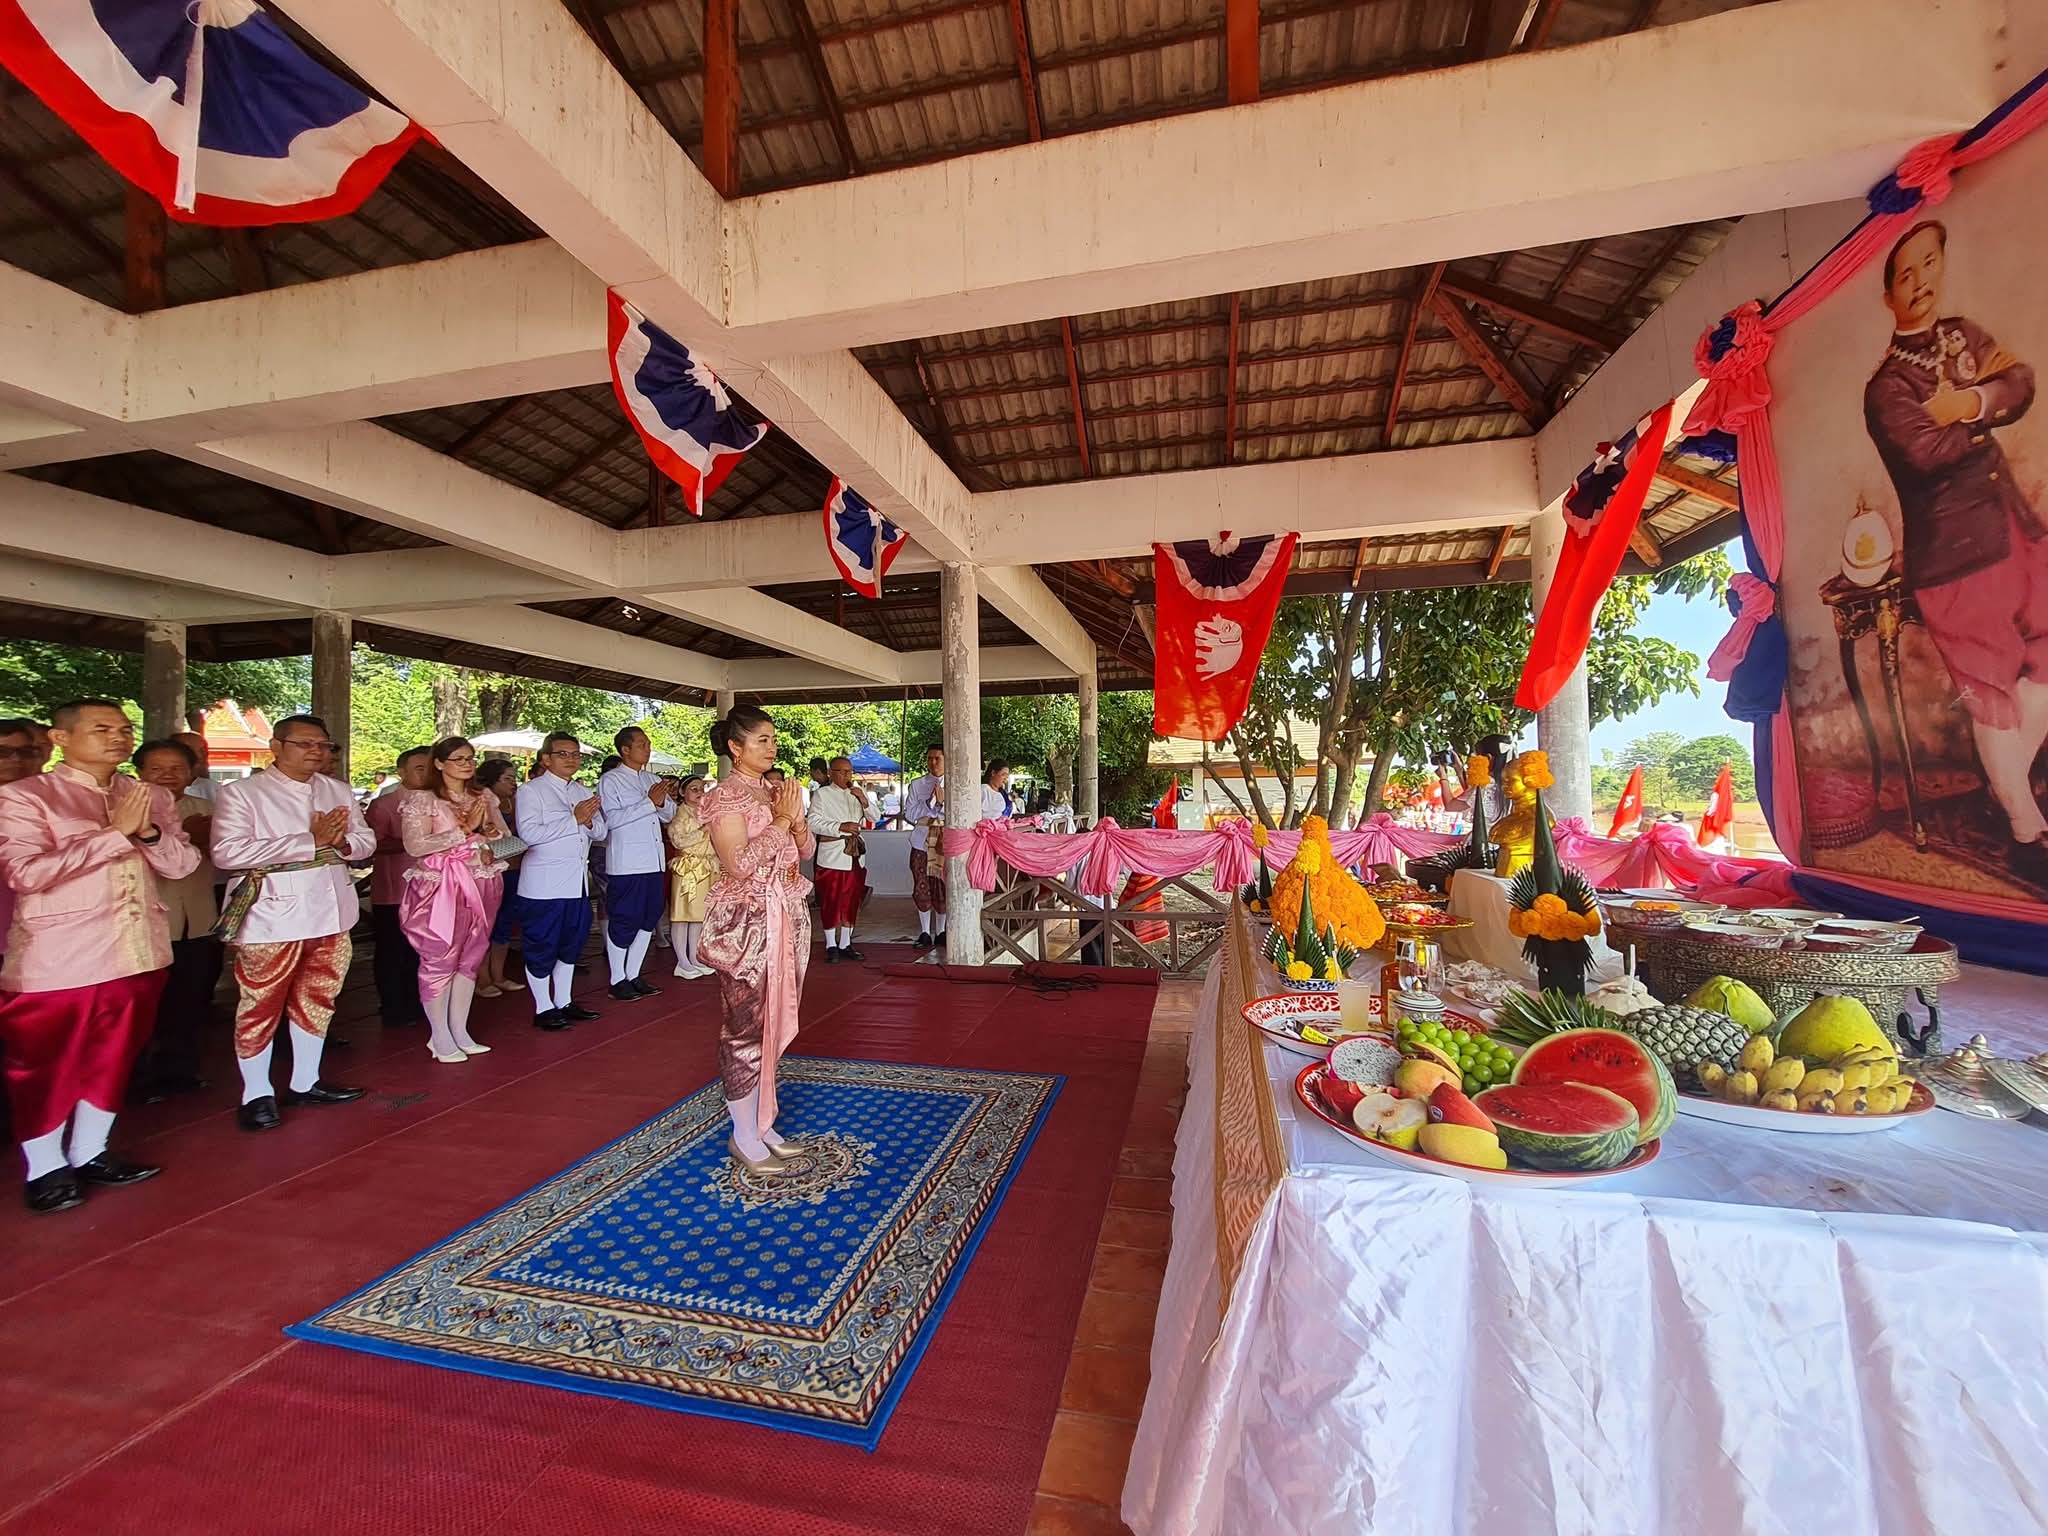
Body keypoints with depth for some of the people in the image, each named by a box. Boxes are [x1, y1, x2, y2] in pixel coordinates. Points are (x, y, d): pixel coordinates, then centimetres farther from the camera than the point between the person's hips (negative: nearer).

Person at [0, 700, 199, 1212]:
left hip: (137, 952, 5)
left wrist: (147, 831, -12)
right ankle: (45, 1167, 26)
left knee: (114, 1056, 15)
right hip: (57, 958, -5)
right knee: (45, 1065, 10)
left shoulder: (151, 796, 8)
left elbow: (182, 863, 5)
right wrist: (116, 832, -19)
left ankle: (89, 1153, 31)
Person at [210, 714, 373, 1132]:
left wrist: (340, 842, -12)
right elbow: (227, 852, -18)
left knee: (318, 999, 14)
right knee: (261, 1005, 4)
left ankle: (305, 1082, 28)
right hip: (271, 915, -5)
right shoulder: (239, 792, -6)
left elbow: (367, 840, 12)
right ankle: (257, 1094, 20)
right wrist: (311, 841, -20)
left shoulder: (338, 791, 11)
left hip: (332, 911, 6)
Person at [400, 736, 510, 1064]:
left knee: (471, 957, 9)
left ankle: (460, 1031, 18)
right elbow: (415, 846, -14)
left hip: (481, 886, 5)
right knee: (439, 958, -1)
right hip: (440, 887, -5)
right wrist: (466, 830, -15)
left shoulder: (484, 797, 11)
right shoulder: (421, 799, -4)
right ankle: (440, 1037, 10)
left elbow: (505, 836, 14)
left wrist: (490, 841, -8)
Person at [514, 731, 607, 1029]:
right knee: (541, 946, 3)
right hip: (543, 884, -7)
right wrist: (574, 819, -18)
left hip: (578, 881, 7)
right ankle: (543, 1009, 15)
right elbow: (529, 833, -19)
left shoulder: (585, 792, 14)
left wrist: (589, 821, -10)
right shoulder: (531, 791, -6)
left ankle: (563, 1002, 27)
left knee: (572, 943, 14)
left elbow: (600, 831, 12)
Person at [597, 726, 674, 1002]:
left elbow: (669, 814, 14)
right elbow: (612, 818, -17)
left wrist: (662, 802, -7)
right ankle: (618, 980, 13)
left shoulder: (653, 780, 14)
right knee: (624, 921, 0)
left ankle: (634, 975, 23)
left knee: (649, 918, 11)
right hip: (626, 863, -7)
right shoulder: (610, 780, -6)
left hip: (653, 861, 7)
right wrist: (649, 802, -19)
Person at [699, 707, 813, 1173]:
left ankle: (762, 1121, 28)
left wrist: (796, 818, -5)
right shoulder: (726, 797, -11)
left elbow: (804, 850, 13)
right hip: (745, 922, -8)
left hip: (787, 916, 8)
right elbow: (737, 864, -20)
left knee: (776, 1021, 14)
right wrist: (780, 821, -17)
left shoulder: (776, 792, 11)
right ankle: (745, 1136, 15)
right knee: (747, 1027, 1)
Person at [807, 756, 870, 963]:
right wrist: (841, 827, -19)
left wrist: (864, 801, -4)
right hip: (832, 856, -5)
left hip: (856, 855, 5)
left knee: (851, 901, 9)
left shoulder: (856, 794, 15)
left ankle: (845, 944, 19)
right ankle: (831, 946, 11)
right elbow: (813, 822, -12)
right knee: (831, 901, 0)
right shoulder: (822, 794, -2)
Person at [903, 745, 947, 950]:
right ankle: (925, 932, 15)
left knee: (943, 887, 3)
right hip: (922, 841, 1)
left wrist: (942, 802, -15)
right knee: (922, 887, 3)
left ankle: (940, 931, 17)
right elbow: (909, 814, 1)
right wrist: (930, 803, -8)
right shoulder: (917, 785, 8)